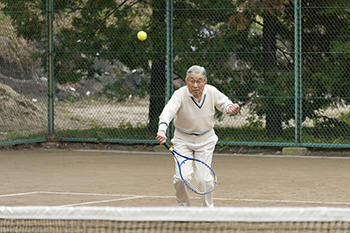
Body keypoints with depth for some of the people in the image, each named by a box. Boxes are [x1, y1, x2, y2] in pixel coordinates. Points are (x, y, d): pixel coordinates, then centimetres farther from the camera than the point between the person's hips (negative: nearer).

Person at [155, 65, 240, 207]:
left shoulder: (212, 92, -13)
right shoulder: (180, 95, -24)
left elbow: (224, 103, 8)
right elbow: (168, 111, -42)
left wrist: (230, 107, -18)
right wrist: (162, 130, -60)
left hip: (206, 140, 1)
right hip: (183, 140, -1)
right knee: (180, 177, -10)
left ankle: (208, 208, 14)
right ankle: (184, 206, 18)